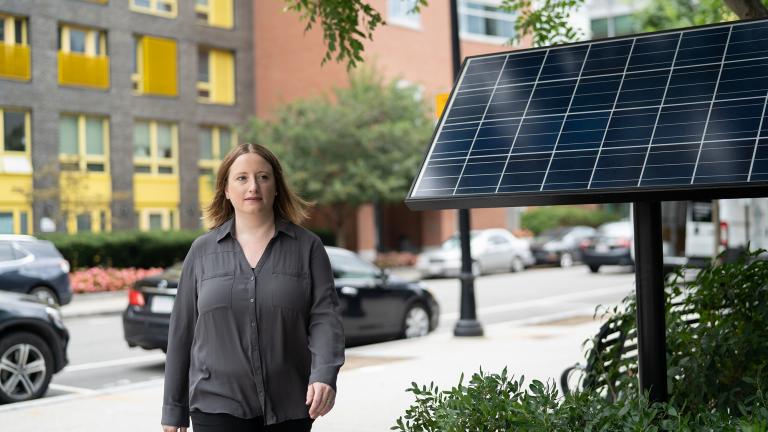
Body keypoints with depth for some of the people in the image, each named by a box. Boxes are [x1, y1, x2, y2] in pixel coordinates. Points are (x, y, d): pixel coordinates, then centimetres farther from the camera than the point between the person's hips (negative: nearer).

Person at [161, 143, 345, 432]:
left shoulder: (307, 247, 3)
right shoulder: (203, 250, 5)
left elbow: (325, 315, -5)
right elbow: (182, 330, 8)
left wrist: (324, 376, -23)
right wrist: (174, 408, 9)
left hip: (289, 408, 1)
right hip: (219, 406, -1)